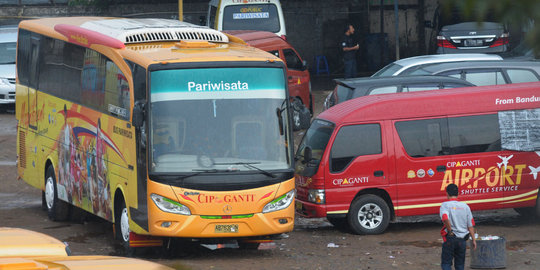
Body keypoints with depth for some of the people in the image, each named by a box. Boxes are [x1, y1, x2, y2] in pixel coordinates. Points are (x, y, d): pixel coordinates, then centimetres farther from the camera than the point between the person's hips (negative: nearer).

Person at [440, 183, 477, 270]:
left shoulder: (445, 205, -7)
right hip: (462, 239, 4)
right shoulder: (465, 206, 6)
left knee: (446, 263, 5)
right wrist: (473, 240, 9)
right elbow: (470, 225, 5)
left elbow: (445, 219, -27)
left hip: (450, 237, -4)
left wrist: (450, 231, -14)